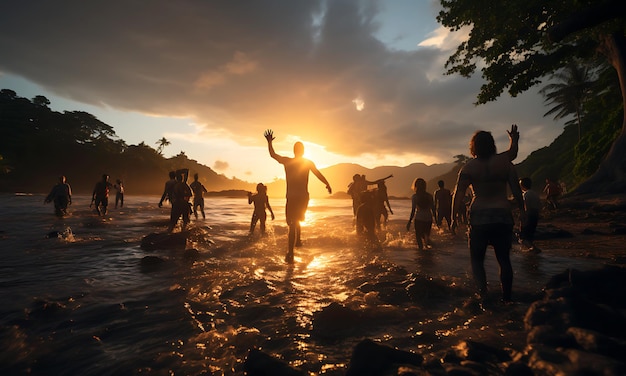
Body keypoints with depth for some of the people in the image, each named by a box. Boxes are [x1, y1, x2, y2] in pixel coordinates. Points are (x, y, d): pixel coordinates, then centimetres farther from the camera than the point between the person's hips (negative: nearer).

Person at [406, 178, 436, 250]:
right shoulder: (429, 196, 2)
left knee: (419, 236, 5)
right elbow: (433, 208, 5)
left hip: (419, 218, -3)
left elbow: (413, 210, -9)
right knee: (427, 234, 23)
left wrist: (409, 221, -4)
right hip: (428, 218, 3)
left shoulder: (414, 196, -7)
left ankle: (421, 248, -3)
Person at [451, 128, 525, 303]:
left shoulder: (469, 167, -4)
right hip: (503, 216, 2)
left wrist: (454, 218, -1)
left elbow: (458, 194, -7)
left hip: (479, 218, -2)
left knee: (477, 259, 10)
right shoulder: (505, 161, 1)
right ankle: (507, 297, 19)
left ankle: (482, 291, -9)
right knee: (504, 259, 14)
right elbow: (516, 189, 3)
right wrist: (522, 210, 13)